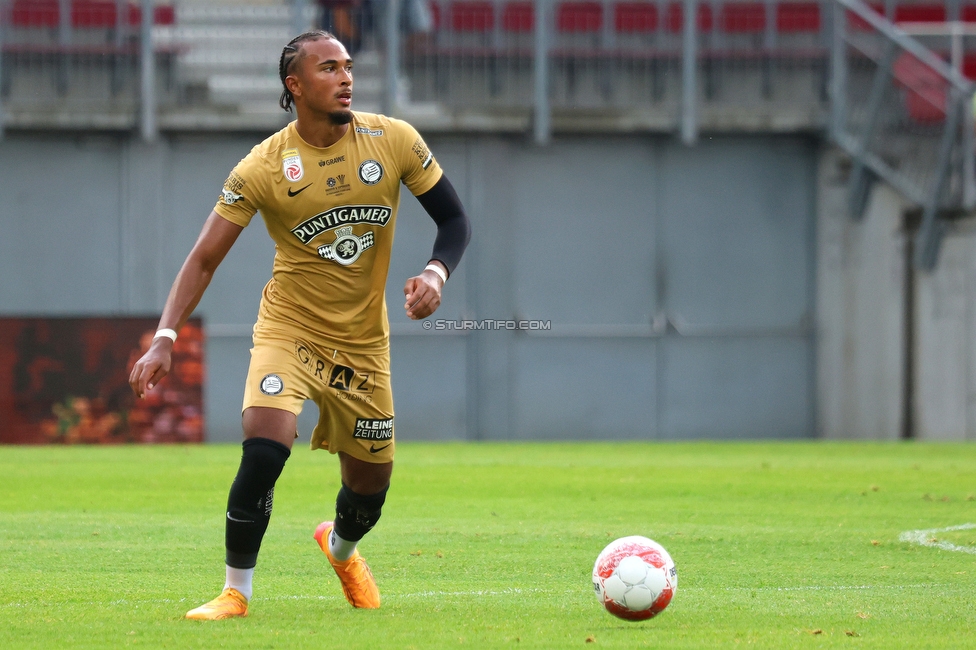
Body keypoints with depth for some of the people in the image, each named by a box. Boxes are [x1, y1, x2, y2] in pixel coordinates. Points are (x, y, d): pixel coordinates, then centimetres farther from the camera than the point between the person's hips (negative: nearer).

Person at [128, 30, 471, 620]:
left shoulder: (393, 140, -8)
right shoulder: (264, 167, -14)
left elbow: (455, 221, 2)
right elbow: (205, 258, -10)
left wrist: (436, 273, -19)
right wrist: (165, 339, -21)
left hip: (364, 343, 3)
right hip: (288, 331, -3)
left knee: (370, 486, 11)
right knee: (264, 449, -26)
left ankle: (340, 547, 48)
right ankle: (236, 593, -10)